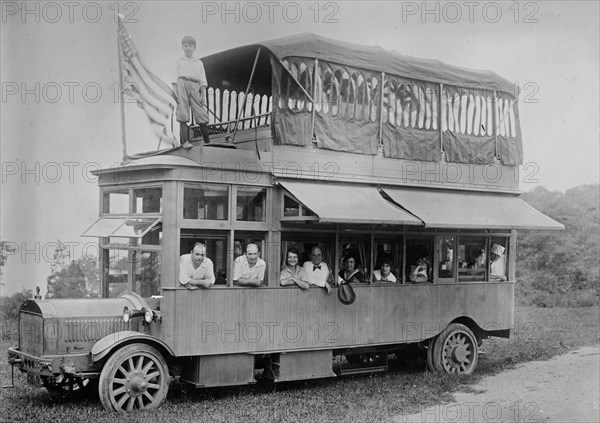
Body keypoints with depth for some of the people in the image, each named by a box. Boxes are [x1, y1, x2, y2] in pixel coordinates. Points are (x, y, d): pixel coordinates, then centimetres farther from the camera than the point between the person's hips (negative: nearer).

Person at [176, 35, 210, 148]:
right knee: (183, 115, -10)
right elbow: (176, 78, 14)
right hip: (182, 85, -1)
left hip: (195, 87, 1)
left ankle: (207, 142, -2)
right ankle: (185, 141, -14)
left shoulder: (199, 63, 19)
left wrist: (203, 96, 2)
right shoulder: (179, 61, 18)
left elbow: (203, 81, 13)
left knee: (202, 115, -7)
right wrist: (176, 93, 3)